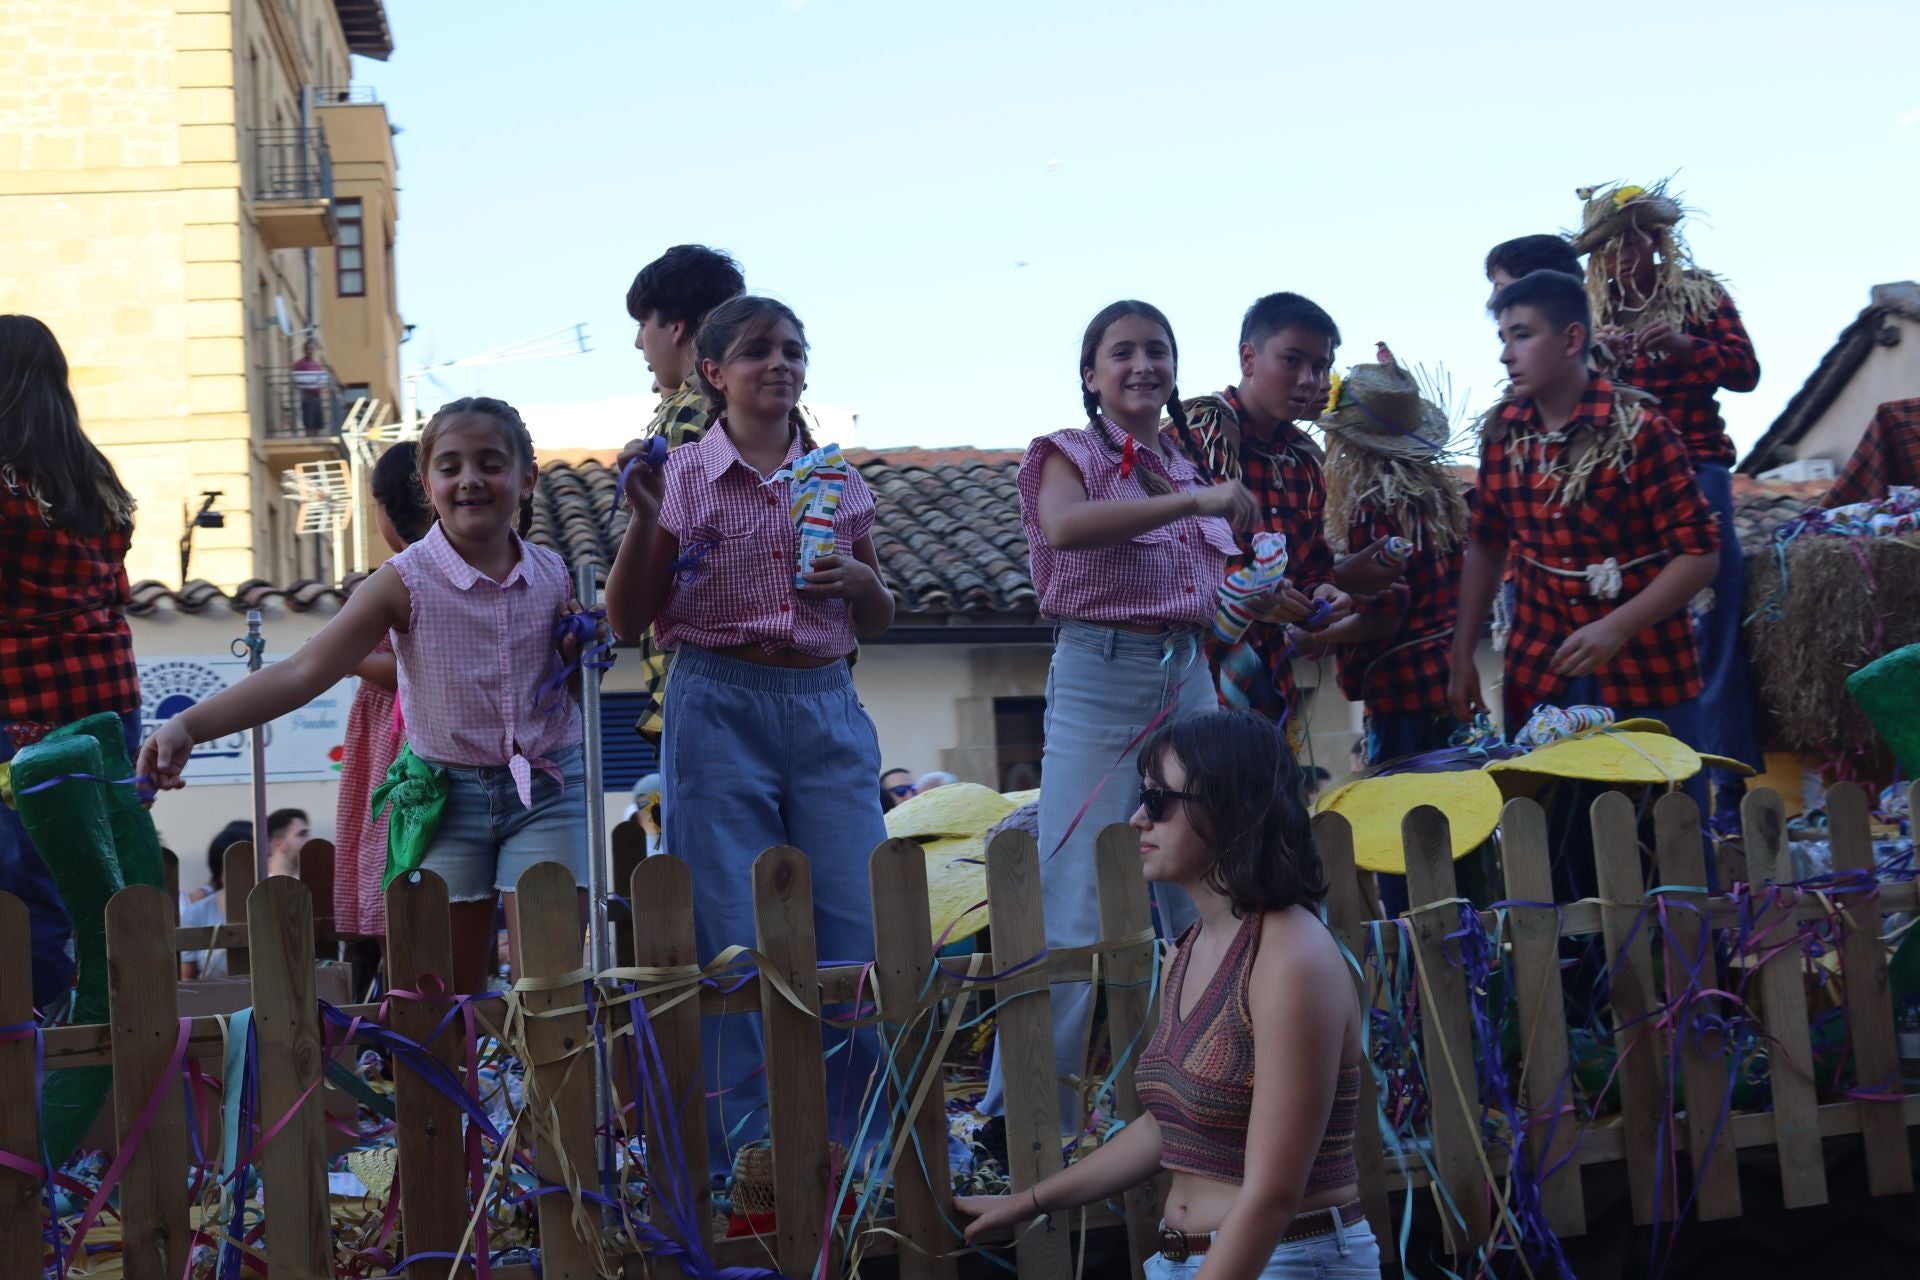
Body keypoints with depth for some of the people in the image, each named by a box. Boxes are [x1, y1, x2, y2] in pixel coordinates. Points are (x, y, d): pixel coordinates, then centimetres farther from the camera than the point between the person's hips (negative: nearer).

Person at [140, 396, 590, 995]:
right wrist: (188, 726, -27)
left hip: (547, 788, 1)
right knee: (451, 993, 3)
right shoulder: (408, 580, -9)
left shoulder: (553, 575, 1)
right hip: (449, 792, -1)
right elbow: (303, 672, -16)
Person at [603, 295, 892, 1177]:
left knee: (858, 924, -3)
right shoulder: (682, 478, 3)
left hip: (827, 708, 3)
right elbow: (627, 621, 2)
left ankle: (850, 1139, 10)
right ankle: (748, 1153, 7)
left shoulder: (839, 482, 12)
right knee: (736, 937, -2)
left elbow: (877, 623, 20)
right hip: (719, 708, -3)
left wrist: (862, 582, -2)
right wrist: (644, 517, -11)